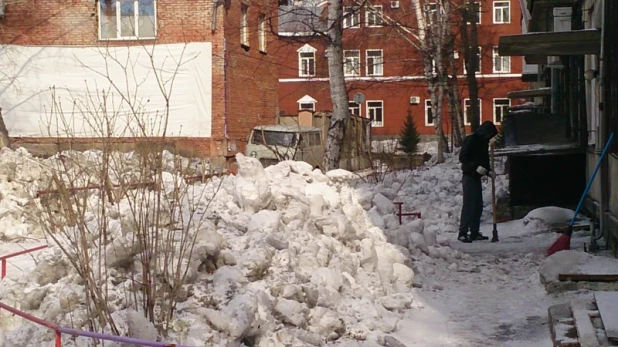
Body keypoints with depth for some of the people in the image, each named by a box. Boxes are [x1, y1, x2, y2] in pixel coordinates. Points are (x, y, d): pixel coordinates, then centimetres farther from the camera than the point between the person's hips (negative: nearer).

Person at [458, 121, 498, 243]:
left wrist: (488, 171, 5)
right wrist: (476, 167, -26)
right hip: (469, 176, -9)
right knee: (469, 204, -11)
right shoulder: (471, 140, -11)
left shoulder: (483, 142, 15)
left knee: (478, 205, 9)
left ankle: (474, 233, 14)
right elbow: (462, 157, -17)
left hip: (477, 177, 9)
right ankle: (462, 233, -9)